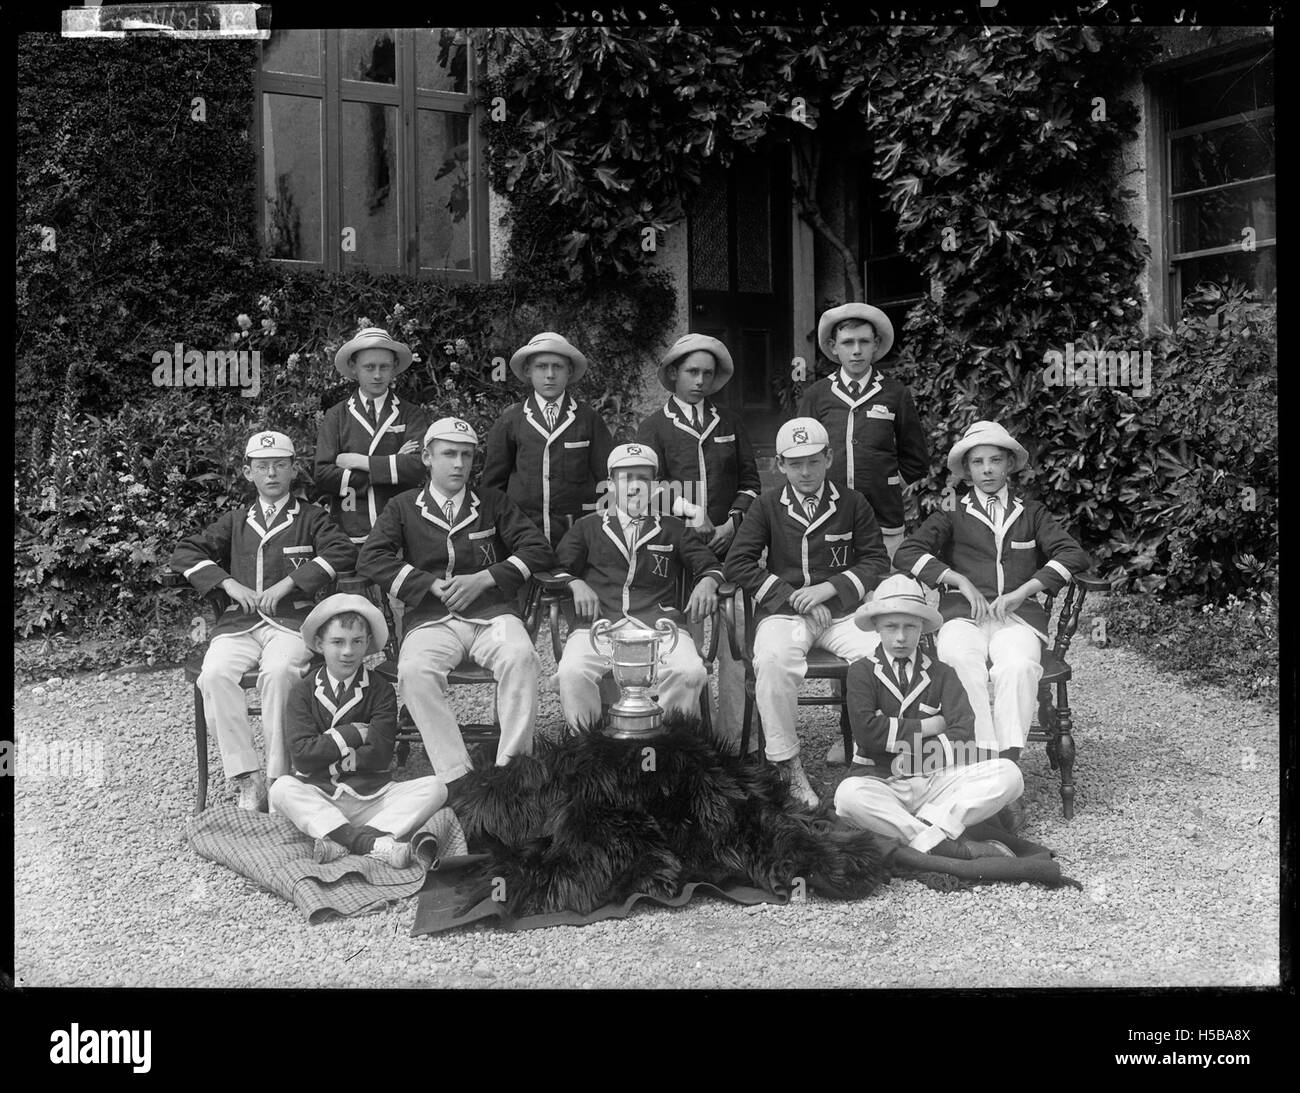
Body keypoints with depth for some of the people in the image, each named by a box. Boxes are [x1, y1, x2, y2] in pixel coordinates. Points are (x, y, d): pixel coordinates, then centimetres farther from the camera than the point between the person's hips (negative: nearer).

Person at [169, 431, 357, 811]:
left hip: (293, 621, -3)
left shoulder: (311, 518, 14)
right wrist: (229, 584, -1)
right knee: (215, 674, -29)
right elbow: (184, 553, 16)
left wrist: (288, 583, -11)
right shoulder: (236, 521, 23)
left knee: (279, 671, -36)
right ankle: (247, 778, -24)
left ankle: (279, 776, -28)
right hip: (239, 623, 3)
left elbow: (343, 552, -4)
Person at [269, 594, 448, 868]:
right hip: (319, 798, -1)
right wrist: (353, 734, -9)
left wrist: (325, 756, -9)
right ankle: (371, 843, -38)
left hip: (372, 797, 1)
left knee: (434, 788, -21)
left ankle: (340, 842, -33)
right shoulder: (303, 691, 4)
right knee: (281, 789, -31)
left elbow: (379, 755, -9)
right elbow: (301, 754, -10)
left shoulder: (381, 691, 3)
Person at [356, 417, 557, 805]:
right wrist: (432, 585, -7)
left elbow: (539, 550, 8)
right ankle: (455, 776, -27)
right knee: (414, 670, -33)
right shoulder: (403, 507, 16)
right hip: (431, 619, 0)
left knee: (520, 657, -33)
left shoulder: (493, 502, 17)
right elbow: (370, 559, 2)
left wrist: (484, 578, -5)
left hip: (492, 612, 0)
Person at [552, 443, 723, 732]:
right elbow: (560, 566, 16)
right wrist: (576, 584, -6)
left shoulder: (672, 529, 26)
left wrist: (707, 582, -2)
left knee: (690, 672, -31)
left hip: (657, 621, 0)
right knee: (573, 672, -32)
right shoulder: (588, 527, 24)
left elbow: (709, 564, 21)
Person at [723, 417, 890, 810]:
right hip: (784, 611, -1)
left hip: (843, 611, 1)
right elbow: (738, 563, 3)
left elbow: (877, 561, 9)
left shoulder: (853, 504, 11)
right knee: (773, 660, -35)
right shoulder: (767, 507, 10)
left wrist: (830, 587, -7)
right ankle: (786, 764, -22)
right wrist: (789, 594, -7)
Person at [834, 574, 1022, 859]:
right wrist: (927, 726, -5)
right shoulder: (862, 672, 6)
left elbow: (963, 737, -3)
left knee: (1008, 774, -20)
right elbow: (866, 730, -12)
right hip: (883, 781, -2)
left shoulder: (941, 674, 13)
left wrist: (900, 741, -8)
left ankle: (926, 826, -30)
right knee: (848, 795, -37)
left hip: (936, 779, 3)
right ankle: (944, 844, -36)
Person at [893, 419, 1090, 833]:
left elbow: (1074, 555, 9)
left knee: (1019, 667, -35)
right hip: (963, 614, 0)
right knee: (963, 666, -36)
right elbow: (906, 554, 6)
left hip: (1018, 615, 1)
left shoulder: (1032, 514, 26)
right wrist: (959, 580, -6)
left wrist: (1024, 590, -5)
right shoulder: (951, 518, 23)